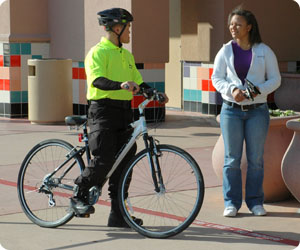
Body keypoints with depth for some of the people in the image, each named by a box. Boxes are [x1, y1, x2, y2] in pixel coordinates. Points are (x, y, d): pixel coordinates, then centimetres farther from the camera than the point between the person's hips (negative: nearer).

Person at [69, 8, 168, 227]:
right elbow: (97, 80, -22)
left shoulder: (127, 55, 19)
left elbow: (137, 81, 19)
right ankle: (79, 197, 7)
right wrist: (121, 85, -38)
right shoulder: (98, 52, -7)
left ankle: (118, 214, 10)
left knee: (125, 161, 4)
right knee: (104, 160, -14)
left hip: (124, 112, 8)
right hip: (103, 111, -8)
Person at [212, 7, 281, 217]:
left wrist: (260, 90, -17)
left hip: (257, 111, 0)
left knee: (256, 159, 4)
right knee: (232, 159, 1)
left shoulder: (264, 51, 2)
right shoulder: (225, 51, 4)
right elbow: (216, 78, 3)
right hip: (231, 110, 1)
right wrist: (231, 90, -16)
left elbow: (275, 79, 2)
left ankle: (255, 202, 14)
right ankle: (231, 203, 8)